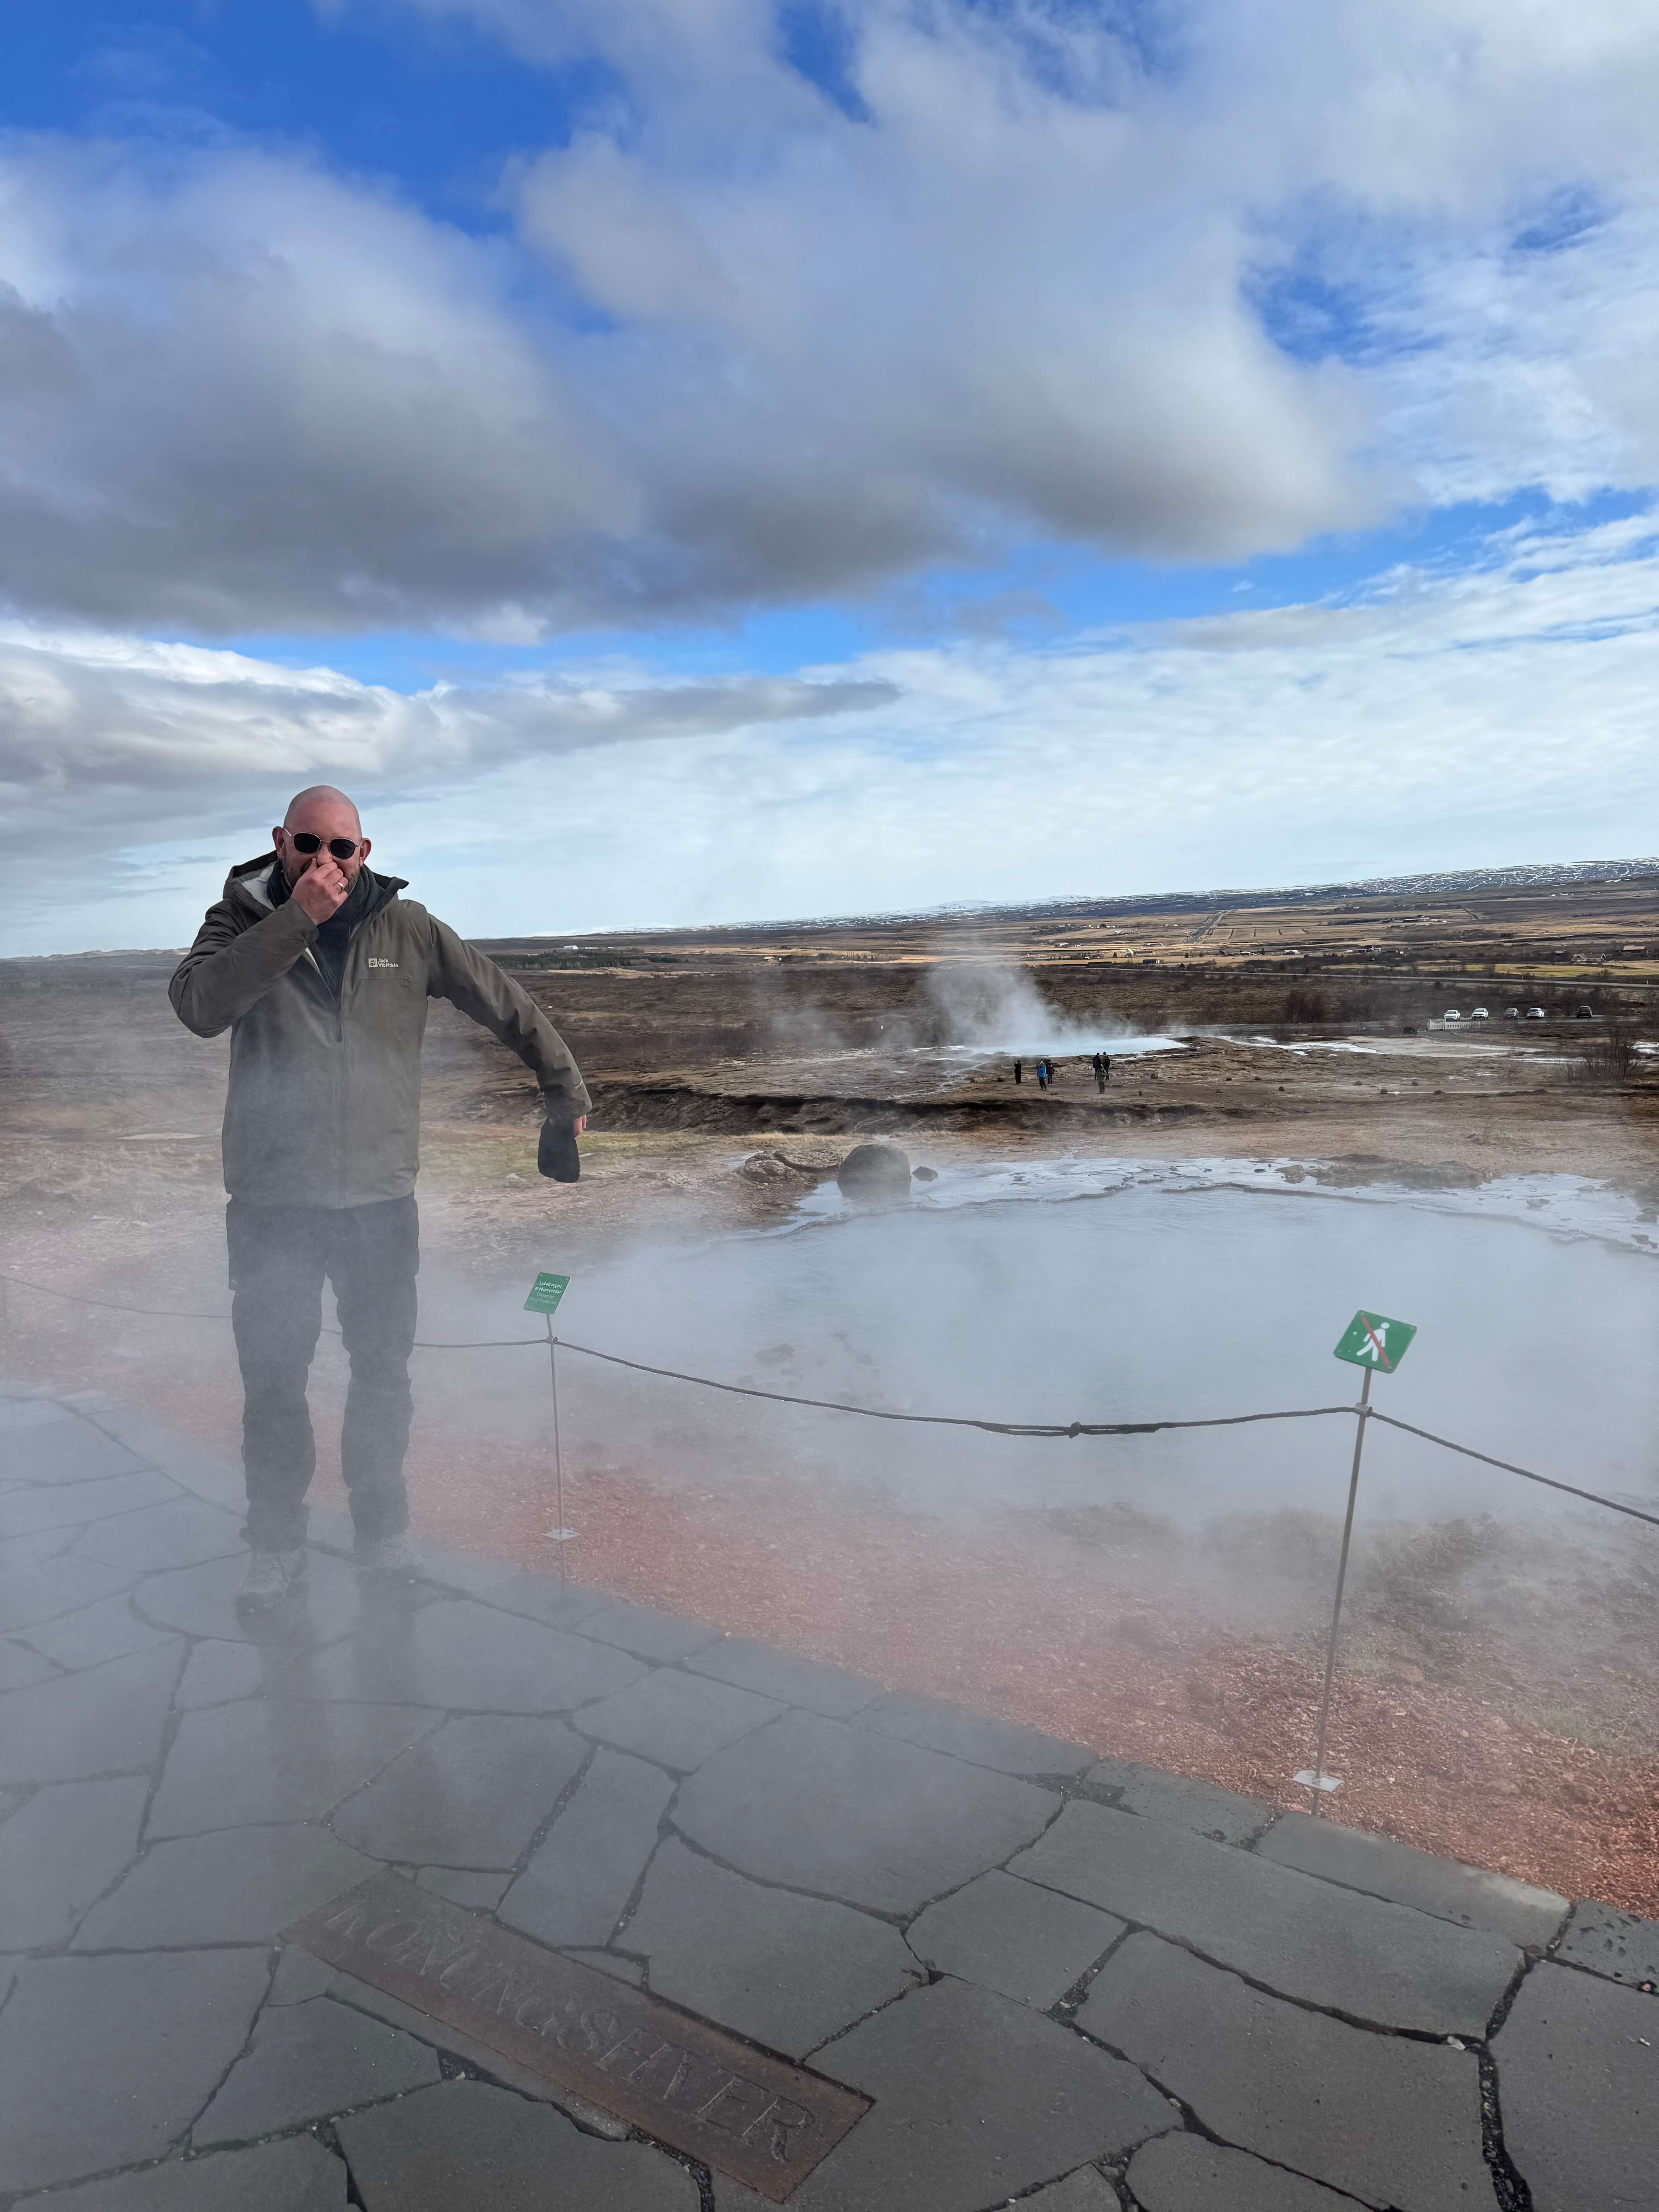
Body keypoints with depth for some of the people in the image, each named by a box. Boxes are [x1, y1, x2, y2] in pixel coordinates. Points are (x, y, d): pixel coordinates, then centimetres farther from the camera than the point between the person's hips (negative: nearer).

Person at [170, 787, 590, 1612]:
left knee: (383, 1374, 13)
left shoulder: (407, 929, 0)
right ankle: (275, 1544, 26)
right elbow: (198, 1006, -22)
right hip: (272, 1202, -1)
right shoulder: (243, 921, -2)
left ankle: (383, 1529, 32)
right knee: (271, 1382, 7)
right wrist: (295, 920, -28)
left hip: (380, 1199, 1)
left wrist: (566, 1093, 10)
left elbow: (508, 1007, 7)